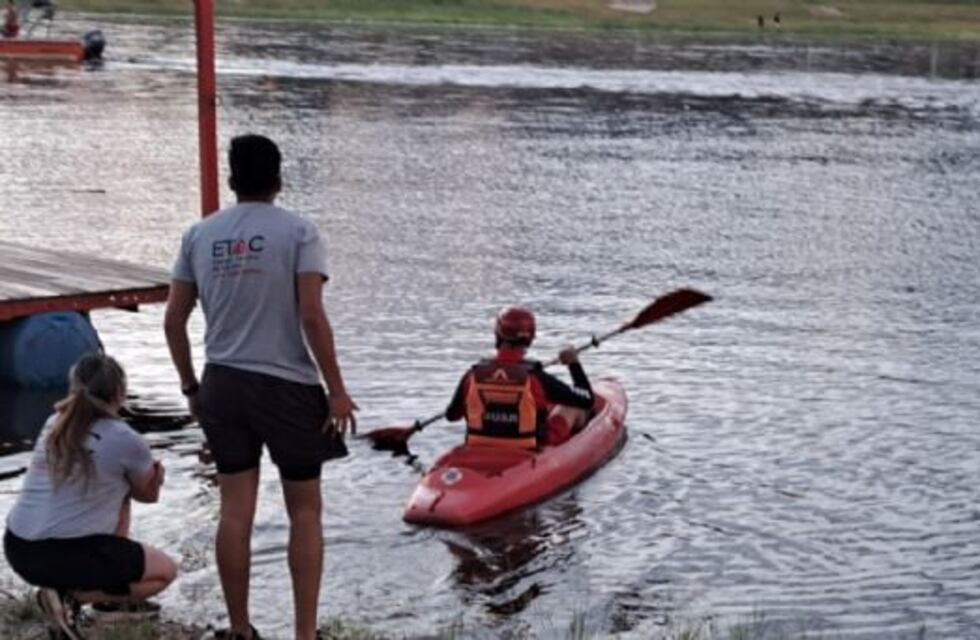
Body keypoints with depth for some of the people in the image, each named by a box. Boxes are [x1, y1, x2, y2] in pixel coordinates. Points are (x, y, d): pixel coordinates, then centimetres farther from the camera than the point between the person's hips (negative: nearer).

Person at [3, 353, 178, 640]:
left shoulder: (54, 425, 11)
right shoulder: (124, 440, -8)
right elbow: (149, 495, 11)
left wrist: (142, 474, 16)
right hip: (64, 555, -8)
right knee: (165, 571, 12)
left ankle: (111, 592, 25)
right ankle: (70, 597, -5)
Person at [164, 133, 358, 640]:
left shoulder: (199, 235, 5)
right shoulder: (297, 232, -7)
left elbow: (173, 321, 6)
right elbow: (311, 317, -15)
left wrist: (191, 386, 16)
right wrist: (336, 390, -9)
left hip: (223, 385, 4)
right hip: (287, 386, -4)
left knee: (235, 511, 9)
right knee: (304, 511, 7)